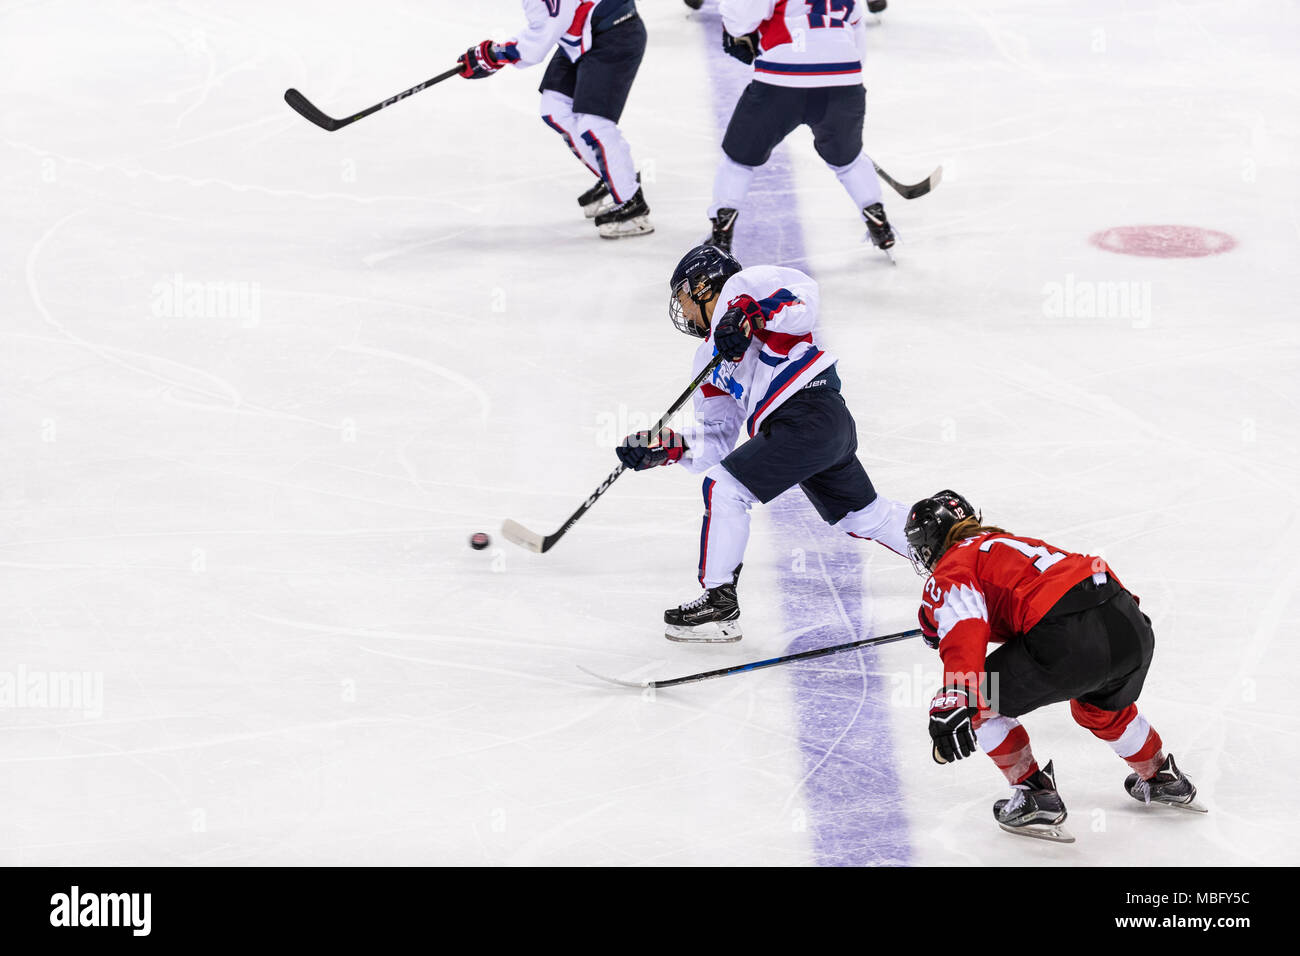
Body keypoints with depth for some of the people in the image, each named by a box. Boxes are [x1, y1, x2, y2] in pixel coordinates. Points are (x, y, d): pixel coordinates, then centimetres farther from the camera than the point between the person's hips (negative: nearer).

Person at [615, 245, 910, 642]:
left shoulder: (740, 287, 4)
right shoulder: (710, 356, 26)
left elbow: (802, 294, -14)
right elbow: (715, 442, 21)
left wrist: (750, 315, -25)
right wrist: (662, 448, 8)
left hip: (808, 411, -10)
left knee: (724, 487, -11)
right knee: (865, 516, 21)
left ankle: (719, 602, -10)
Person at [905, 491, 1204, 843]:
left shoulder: (948, 574, 8)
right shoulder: (1007, 542, 34)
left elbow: (965, 632, -10)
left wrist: (954, 703, -21)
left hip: (1068, 638, -8)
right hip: (1132, 626, 8)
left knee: (984, 700, 13)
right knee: (1103, 707, 38)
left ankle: (1036, 797, 12)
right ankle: (1164, 780, 51)